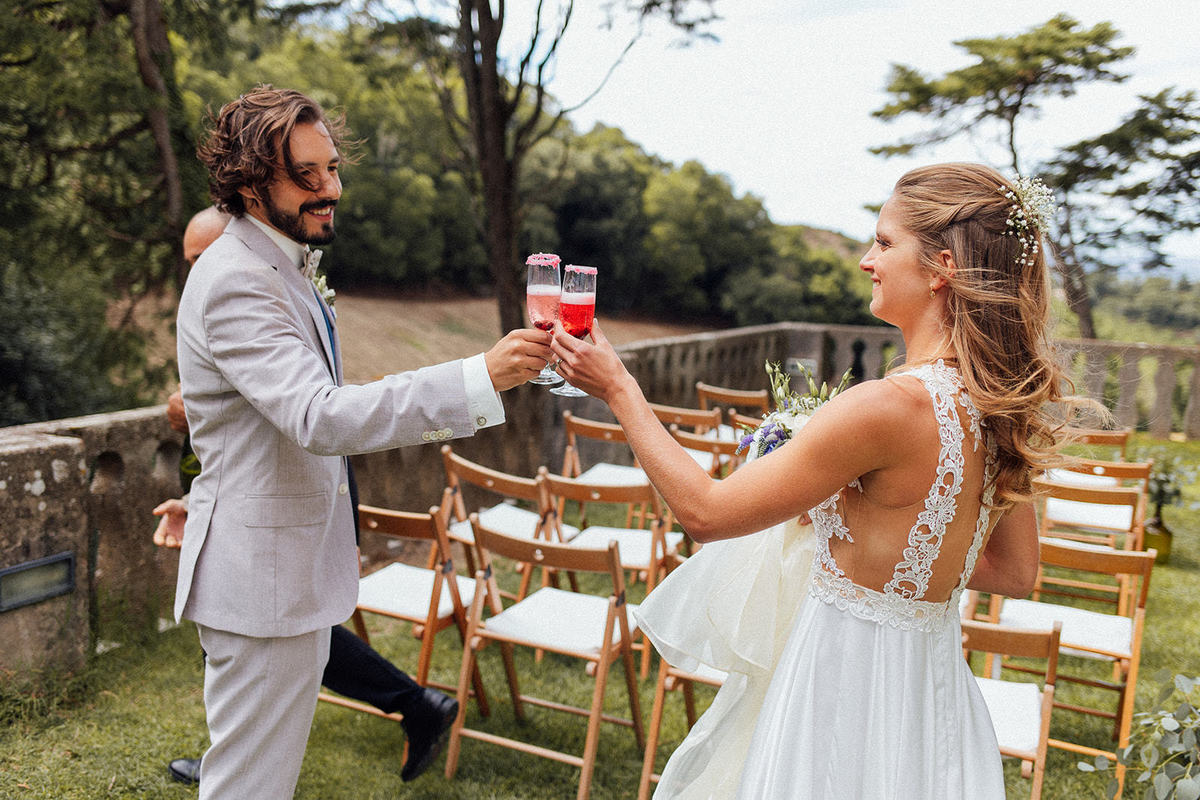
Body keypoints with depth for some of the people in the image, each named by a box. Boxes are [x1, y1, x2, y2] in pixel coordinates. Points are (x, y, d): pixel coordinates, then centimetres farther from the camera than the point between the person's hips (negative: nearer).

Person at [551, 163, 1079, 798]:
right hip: (931, 672, 8)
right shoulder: (1000, 403, -4)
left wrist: (618, 388, -11)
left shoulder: (891, 405, -29)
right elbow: (1017, 574, 9)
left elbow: (704, 511, -20)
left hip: (848, 684, -8)